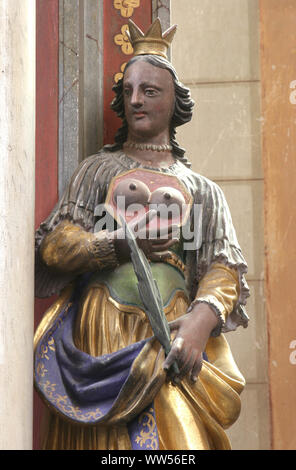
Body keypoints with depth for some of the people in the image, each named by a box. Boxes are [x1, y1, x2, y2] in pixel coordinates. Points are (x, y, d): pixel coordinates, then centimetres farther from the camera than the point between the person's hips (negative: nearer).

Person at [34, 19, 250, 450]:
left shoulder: (201, 189, 16)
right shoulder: (98, 169, 16)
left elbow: (225, 266, 4)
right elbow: (53, 245, 5)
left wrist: (204, 315, -17)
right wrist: (121, 244, -10)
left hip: (172, 334, 0)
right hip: (101, 332, 0)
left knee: (176, 433, -13)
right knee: (104, 436, -7)